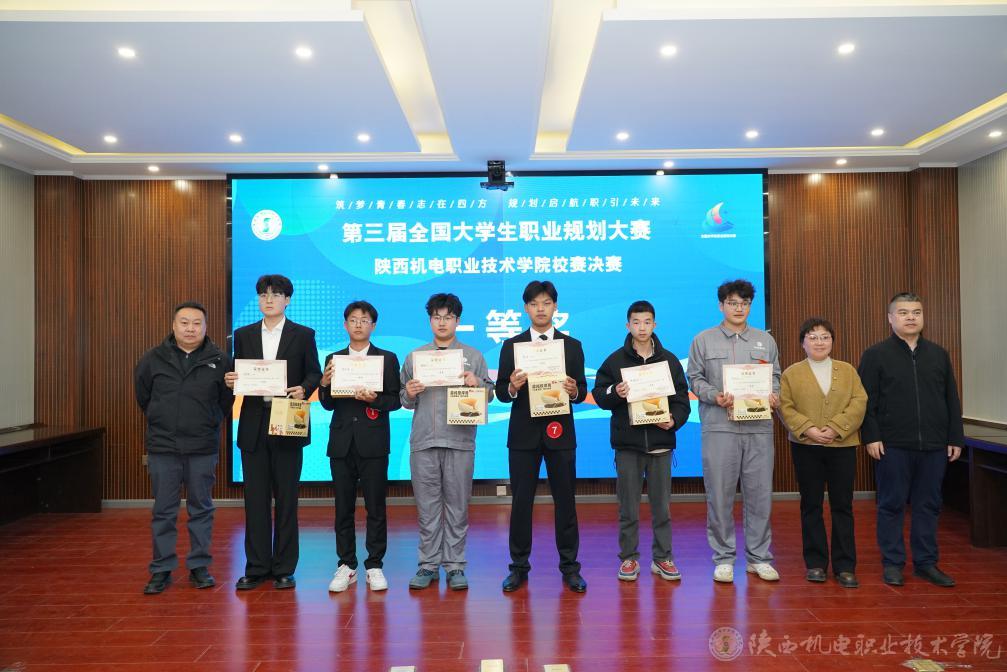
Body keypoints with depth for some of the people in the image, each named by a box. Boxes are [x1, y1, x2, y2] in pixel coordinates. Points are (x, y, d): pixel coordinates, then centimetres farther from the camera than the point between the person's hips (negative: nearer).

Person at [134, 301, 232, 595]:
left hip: (203, 448, -1)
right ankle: (161, 570, 17)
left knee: (201, 509, 8)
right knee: (163, 511, 7)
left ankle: (199, 566, 19)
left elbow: (226, 400, 8)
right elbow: (143, 397, 15)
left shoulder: (219, 360, -2)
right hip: (163, 447, 1)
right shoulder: (152, 359, 1)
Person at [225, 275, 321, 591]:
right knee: (255, 499, 7)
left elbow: (314, 373, 2)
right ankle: (256, 567, 18)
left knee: (286, 499, 4)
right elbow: (238, 376, 14)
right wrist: (232, 380, -9)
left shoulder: (303, 335, 3)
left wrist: (303, 389, -18)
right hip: (253, 426, 3)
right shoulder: (244, 334, 11)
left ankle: (284, 568, 15)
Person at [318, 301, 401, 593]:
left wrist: (374, 399, -19)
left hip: (373, 443, -2)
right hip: (342, 443, 2)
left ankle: (374, 566, 15)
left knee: (375, 507, 3)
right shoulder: (333, 359, 11)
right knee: (343, 508, 8)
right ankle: (346, 566, 20)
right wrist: (324, 383, -11)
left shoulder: (387, 358, 4)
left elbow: (395, 400, -1)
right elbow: (327, 404, 7)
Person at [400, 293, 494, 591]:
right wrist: (409, 395, -9)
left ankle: (455, 565, 14)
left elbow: (489, 394, 5)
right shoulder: (414, 357, 12)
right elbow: (405, 402, 13)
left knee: (457, 506, 5)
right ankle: (428, 564, 17)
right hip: (423, 441, 1)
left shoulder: (473, 356, 9)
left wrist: (477, 384, -14)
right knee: (427, 506, 7)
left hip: (459, 441, -1)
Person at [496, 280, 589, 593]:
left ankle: (570, 567, 18)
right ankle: (519, 566, 18)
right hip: (523, 434, 0)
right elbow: (500, 392, 2)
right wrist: (512, 387, -19)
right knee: (521, 501, 5)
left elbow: (582, 392, 4)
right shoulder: (511, 345, 5)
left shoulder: (572, 346, 6)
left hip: (560, 432, 0)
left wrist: (574, 391, -18)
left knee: (565, 500, 5)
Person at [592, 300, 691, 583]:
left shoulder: (669, 360, 7)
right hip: (627, 443, -1)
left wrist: (675, 420, -11)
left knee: (661, 505, 8)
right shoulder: (615, 360, 2)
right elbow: (599, 395, 2)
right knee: (628, 506, 6)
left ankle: (662, 558, 20)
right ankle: (629, 558, 18)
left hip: (660, 442, 1)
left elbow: (682, 399, 6)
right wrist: (615, 393, -18)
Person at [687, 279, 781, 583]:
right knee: (720, 495, 2)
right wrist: (714, 396, -13)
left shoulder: (766, 340, 14)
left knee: (760, 493, 5)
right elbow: (695, 379, 4)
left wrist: (774, 395, -5)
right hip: (719, 426, -2)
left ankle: (759, 557, 19)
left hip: (759, 427, 2)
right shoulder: (704, 340, 6)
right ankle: (723, 558, 14)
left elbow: (775, 376, 16)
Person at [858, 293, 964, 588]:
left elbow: (952, 400, 12)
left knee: (928, 505, 10)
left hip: (934, 446, 4)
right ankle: (892, 563, 14)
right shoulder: (875, 355, 0)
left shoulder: (939, 354, 12)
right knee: (892, 505, 4)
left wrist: (956, 438, 8)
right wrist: (871, 437, -11)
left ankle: (926, 562, 21)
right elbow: (866, 400, -4)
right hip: (893, 446, -3)